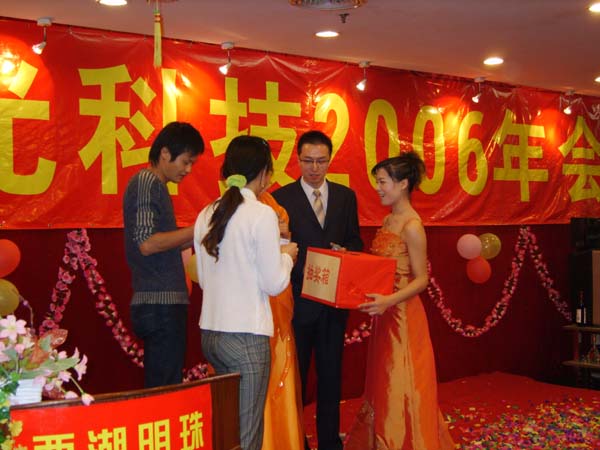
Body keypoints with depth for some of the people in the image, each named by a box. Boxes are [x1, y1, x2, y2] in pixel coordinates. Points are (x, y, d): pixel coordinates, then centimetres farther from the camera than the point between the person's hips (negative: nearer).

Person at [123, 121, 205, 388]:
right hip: (161, 304, -10)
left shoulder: (153, 184, 20)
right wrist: (197, 230, -12)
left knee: (158, 390, 12)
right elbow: (147, 243, -18)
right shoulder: (147, 182, -9)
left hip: (162, 304, 10)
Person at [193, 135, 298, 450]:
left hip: (210, 331, 7)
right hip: (246, 335, -7)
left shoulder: (207, 215, 8)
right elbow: (274, 284, -11)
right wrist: (286, 255, 8)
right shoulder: (261, 214, -12)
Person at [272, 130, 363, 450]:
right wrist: (302, 269, -22)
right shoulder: (281, 197, -5)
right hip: (298, 300, -3)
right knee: (295, 374, 8)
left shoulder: (346, 196, 6)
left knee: (331, 374, 13)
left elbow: (355, 242, 10)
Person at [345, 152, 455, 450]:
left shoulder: (412, 226, -16)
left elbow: (421, 279, -15)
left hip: (402, 316, -9)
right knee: (384, 387, 17)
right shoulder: (389, 220, 10)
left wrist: (389, 301, -28)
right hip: (385, 314, 9)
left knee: (401, 390, 2)